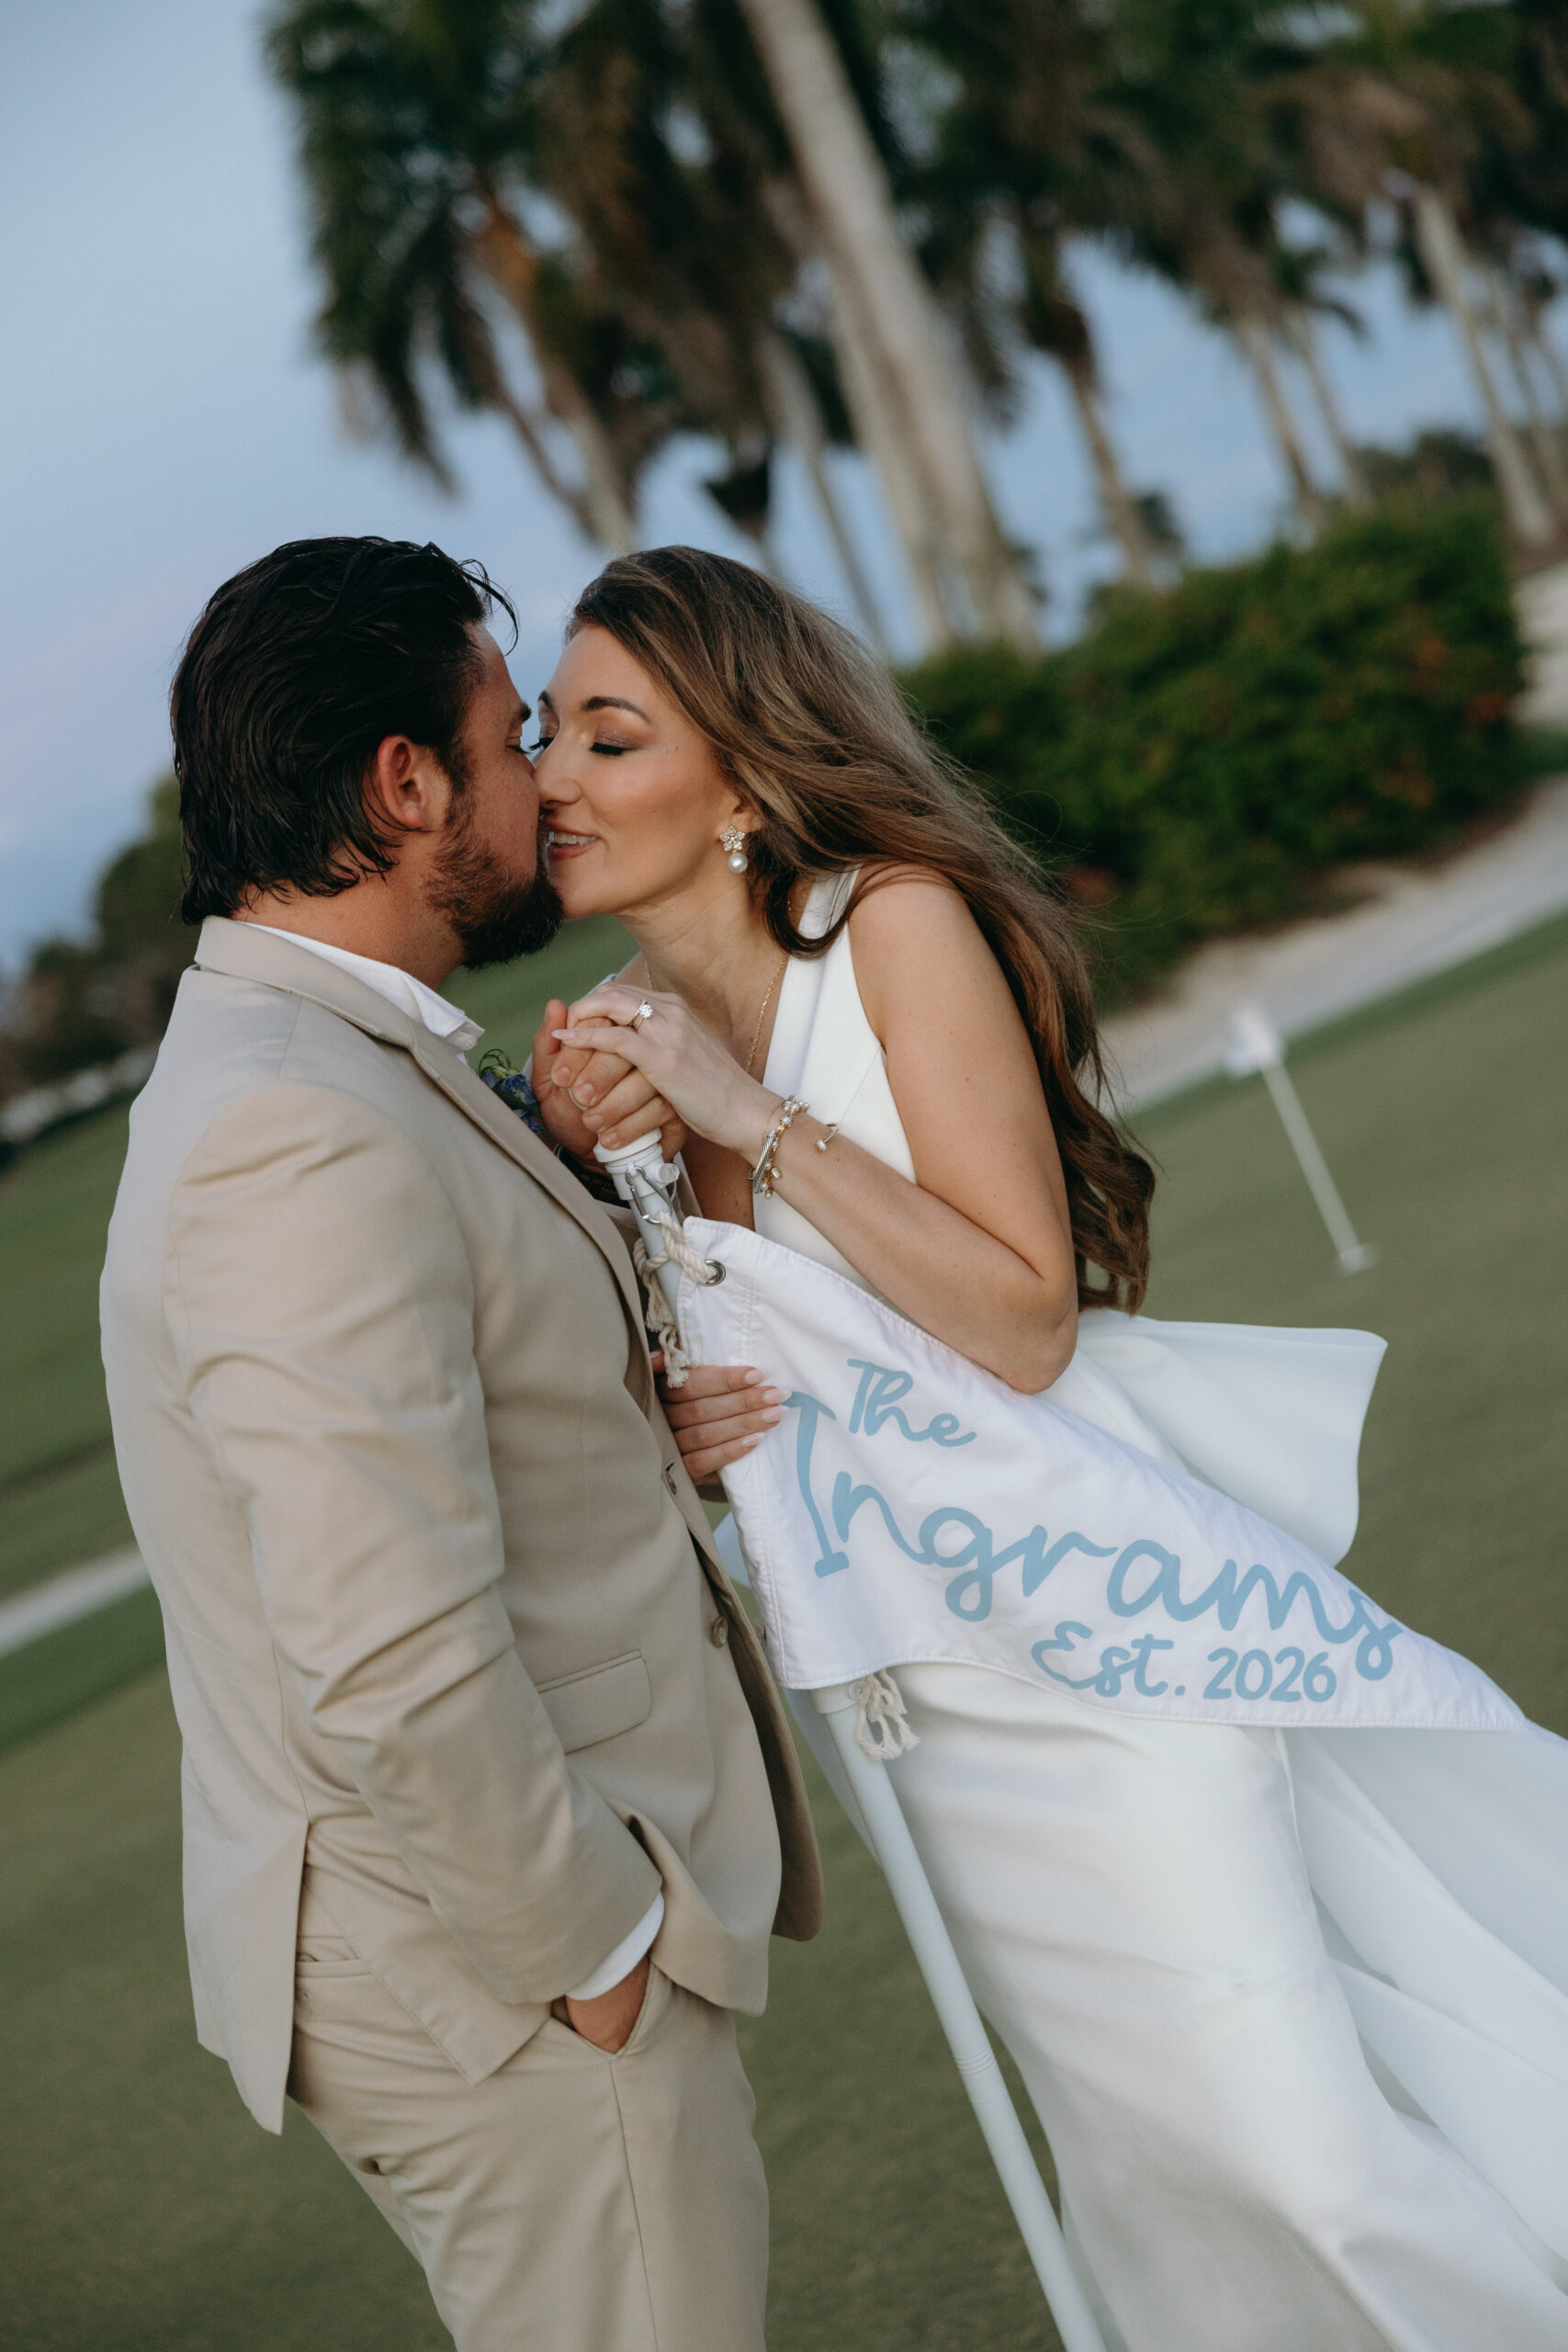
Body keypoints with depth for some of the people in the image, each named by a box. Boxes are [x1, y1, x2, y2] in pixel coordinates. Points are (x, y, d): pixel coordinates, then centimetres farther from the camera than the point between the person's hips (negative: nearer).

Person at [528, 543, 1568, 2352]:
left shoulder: (896, 920, -12)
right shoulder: (625, 1049, 5)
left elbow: (1027, 1319, -18)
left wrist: (756, 1118, -21)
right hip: (919, 1697, 5)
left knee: (1314, 2137, -4)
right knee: (1188, 2149, 13)